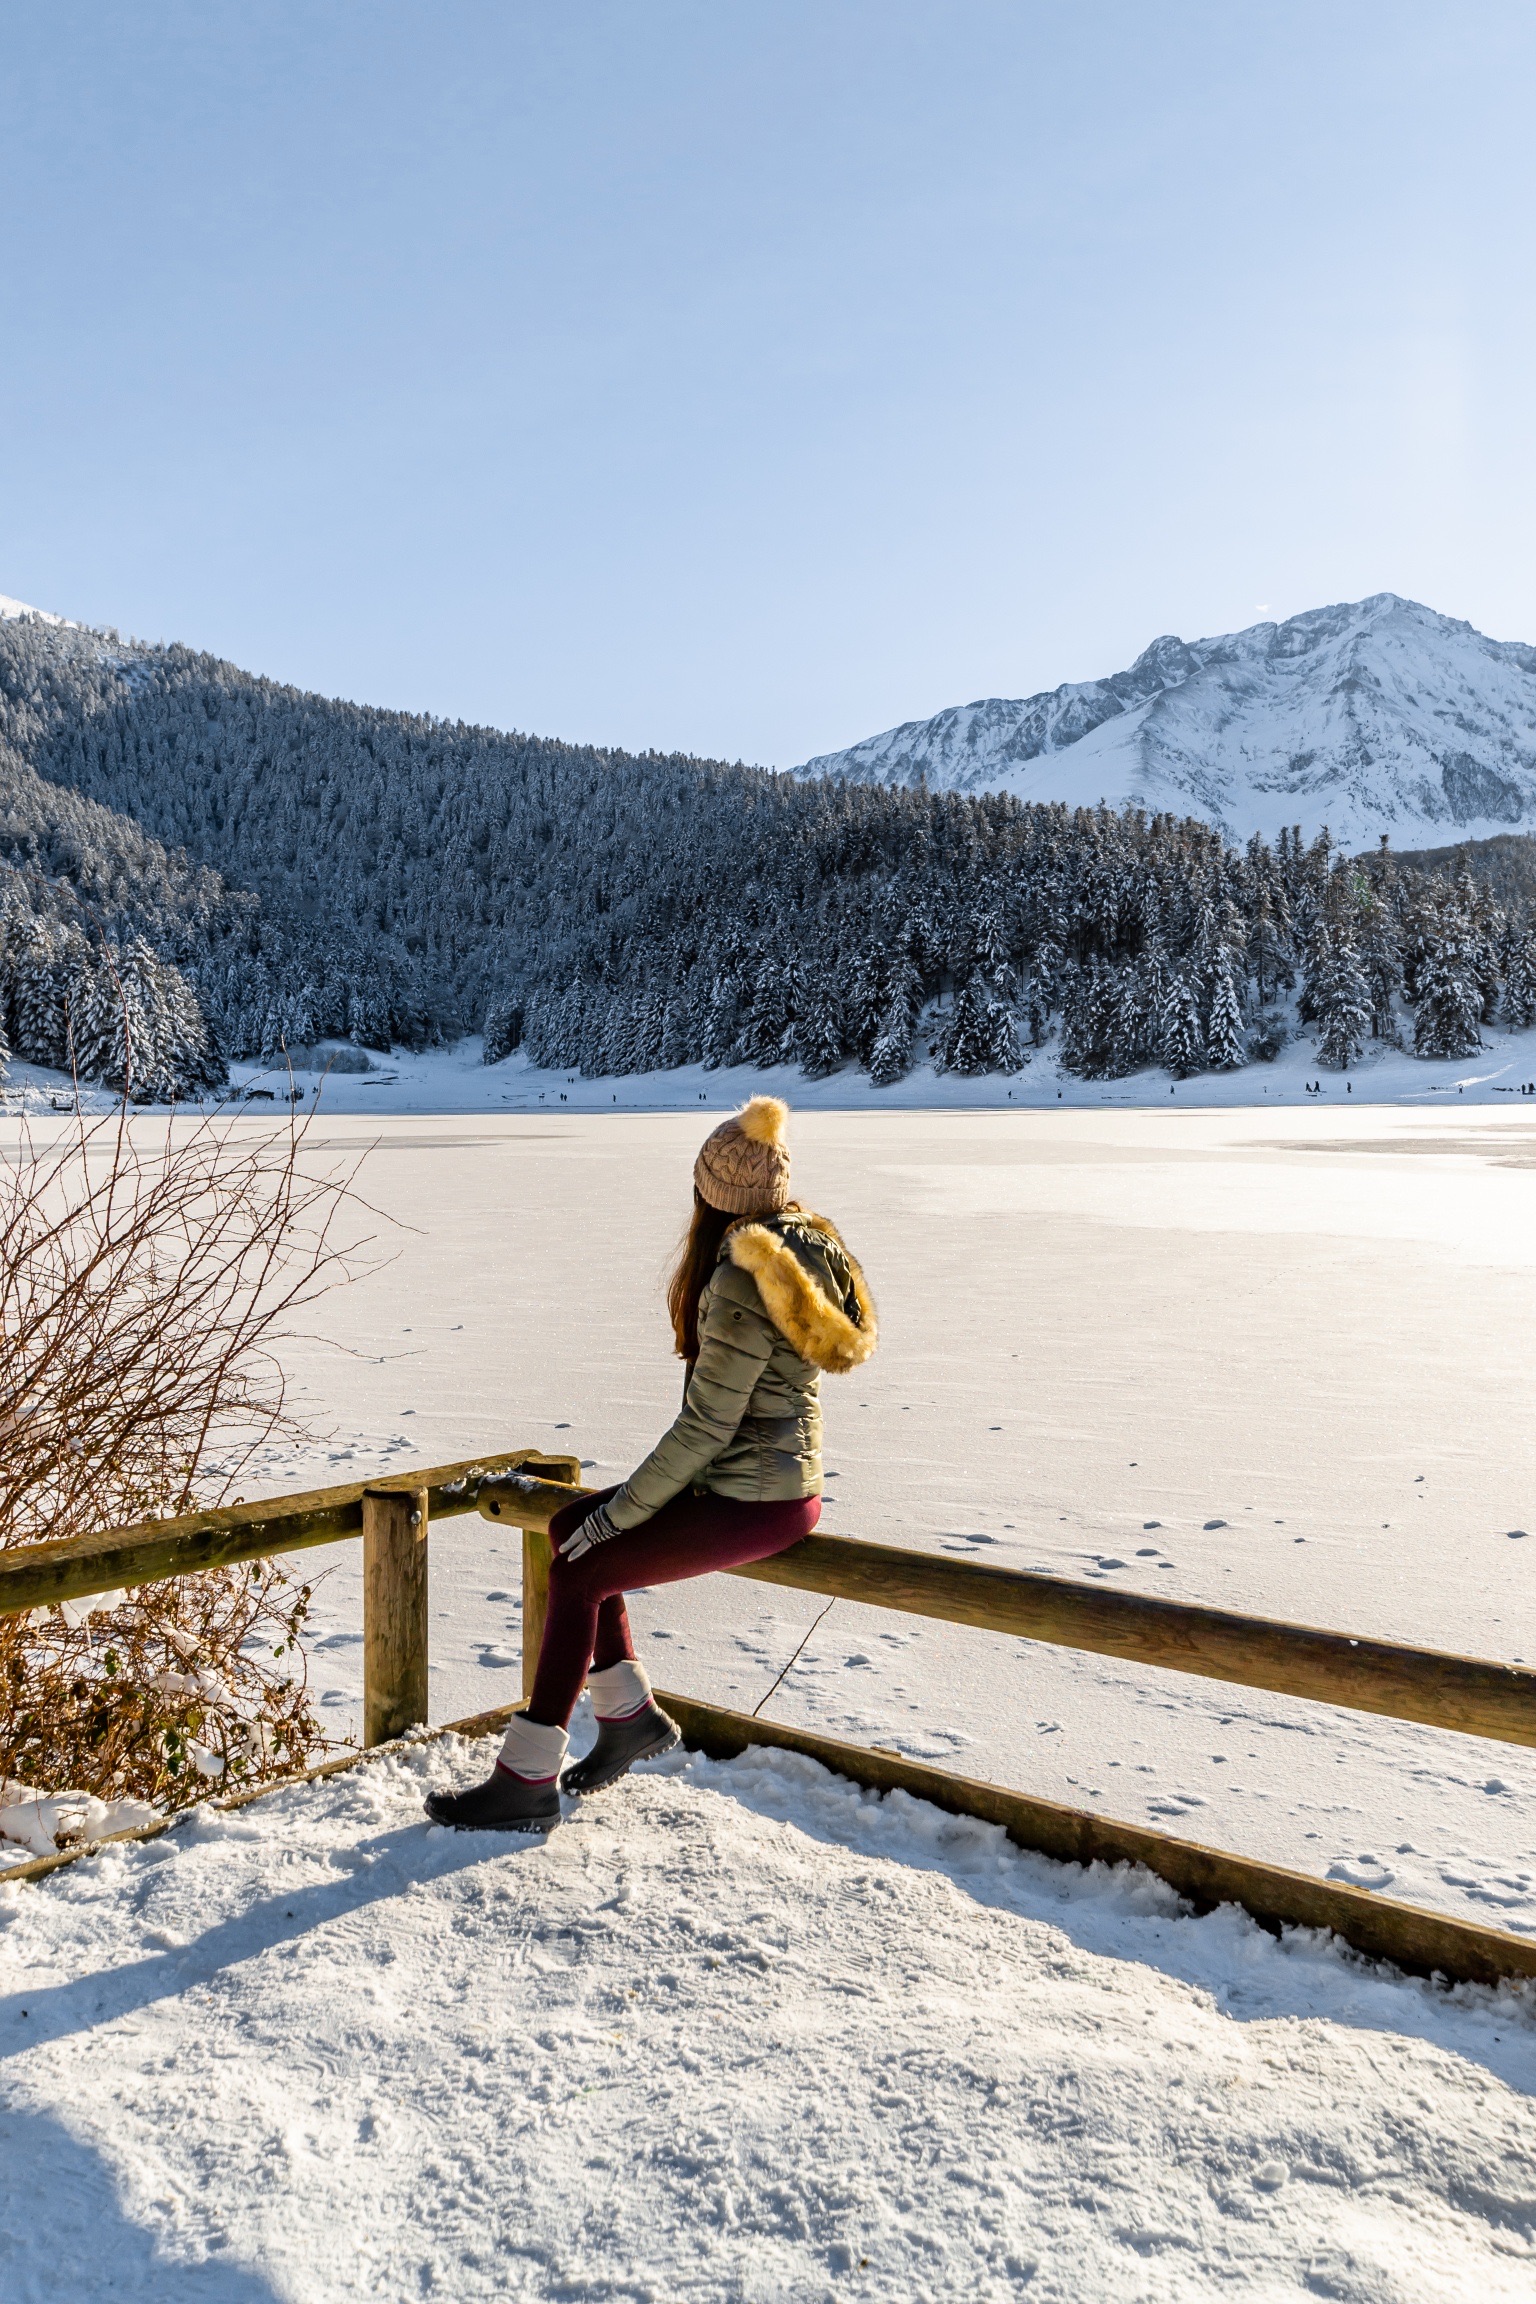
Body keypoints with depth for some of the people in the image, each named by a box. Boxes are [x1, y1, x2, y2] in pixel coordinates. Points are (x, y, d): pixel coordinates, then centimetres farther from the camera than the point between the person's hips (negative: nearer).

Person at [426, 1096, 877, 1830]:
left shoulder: (742, 1282, -23)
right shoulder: (808, 1244, 5)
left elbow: (707, 1425, -22)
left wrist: (623, 1512, -11)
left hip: (752, 1504, -9)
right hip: (781, 1480, 9)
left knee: (579, 1571, -6)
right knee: (569, 1526, 13)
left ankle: (526, 1782, 3)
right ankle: (629, 1712, 22)